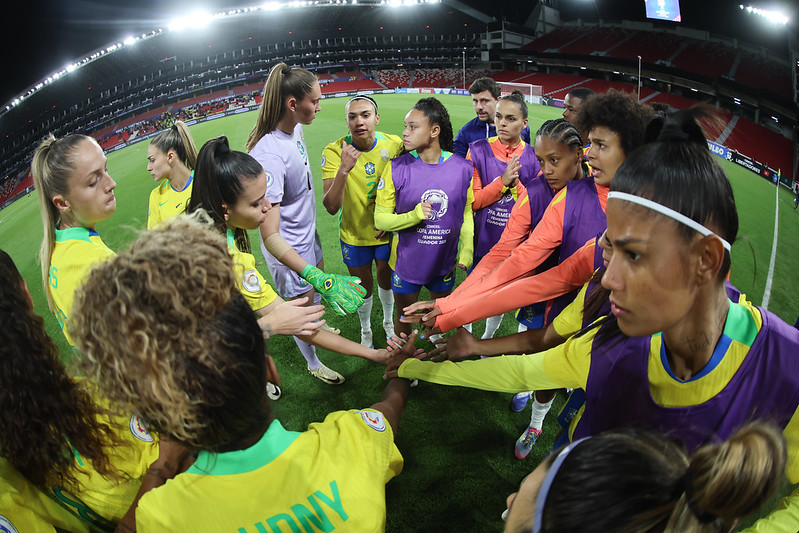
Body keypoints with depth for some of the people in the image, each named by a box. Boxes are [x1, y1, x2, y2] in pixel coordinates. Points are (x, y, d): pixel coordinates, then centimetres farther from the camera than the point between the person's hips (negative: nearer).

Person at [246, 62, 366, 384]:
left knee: (319, 286, 30)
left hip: (307, 233, 8)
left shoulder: (296, 128, -7)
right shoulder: (268, 155, -36)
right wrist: (314, 275, -47)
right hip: (289, 248, -8)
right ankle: (313, 364, 42)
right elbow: (270, 236, -38)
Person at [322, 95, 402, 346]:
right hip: (354, 235, -1)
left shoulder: (394, 145, -15)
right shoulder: (334, 152, -22)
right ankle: (365, 331, 46)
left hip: (386, 233, 1)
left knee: (386, 281, 22)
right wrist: (344, 169, -43)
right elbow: (331, 207, -30)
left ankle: (388, 321, 52)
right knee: (364, 288, 17)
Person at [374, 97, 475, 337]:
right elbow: (380, 219, -11)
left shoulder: (462, 168, -8)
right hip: (406, 263, -1)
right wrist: (414, 215, -27)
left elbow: (466, 215, 4)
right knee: (405, 319, 17)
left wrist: (465, 254, -3)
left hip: (445, 263, 2)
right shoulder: (397, 168, -13)